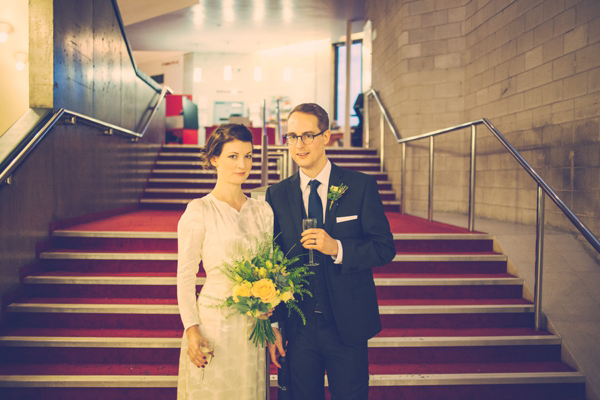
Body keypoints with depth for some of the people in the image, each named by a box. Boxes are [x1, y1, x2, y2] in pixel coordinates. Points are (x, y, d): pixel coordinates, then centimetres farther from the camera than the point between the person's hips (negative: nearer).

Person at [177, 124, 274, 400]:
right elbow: (185, 276, -7)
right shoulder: (199, 211, -9)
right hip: (214, 323, -4)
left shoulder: (262, 210, 5)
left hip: (254, 325, 5)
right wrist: (192, 330, -12)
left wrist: (273, 326, 2)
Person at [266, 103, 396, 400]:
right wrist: (273, 326, -1)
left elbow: (385, 248, -5)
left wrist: (337, 249, -22)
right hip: (297, 328, 2)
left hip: (348, 325, -1)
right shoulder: (277, 195, 1)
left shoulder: (361, 186, -5)